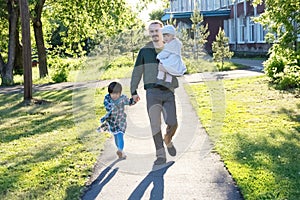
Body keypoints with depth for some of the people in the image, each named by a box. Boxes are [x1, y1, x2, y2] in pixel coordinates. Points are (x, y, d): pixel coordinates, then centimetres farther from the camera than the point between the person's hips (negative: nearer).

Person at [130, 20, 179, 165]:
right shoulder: (144, 51, 8)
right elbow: (137, 71, 8)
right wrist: (134, 91, 3)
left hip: (168, 92, 1)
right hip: (152, 92, -1)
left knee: (172, 123, -6)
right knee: (155, 124, -5)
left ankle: (168, 141, 26)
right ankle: (161, 155, 4)